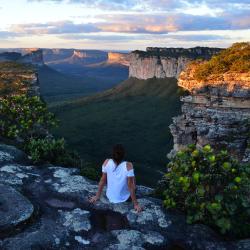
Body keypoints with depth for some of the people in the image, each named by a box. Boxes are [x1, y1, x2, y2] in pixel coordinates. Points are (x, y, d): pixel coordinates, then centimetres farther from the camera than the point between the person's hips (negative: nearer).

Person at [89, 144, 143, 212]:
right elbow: (131, 187, -24)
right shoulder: (128, 166, -29)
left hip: (110, 197, 4)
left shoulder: (107, 162, -20)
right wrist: (136, 204, -12)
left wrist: (97, 196, 5)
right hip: (124, 199, -3)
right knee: (133, 178, 24)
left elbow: (102, 181, -9)